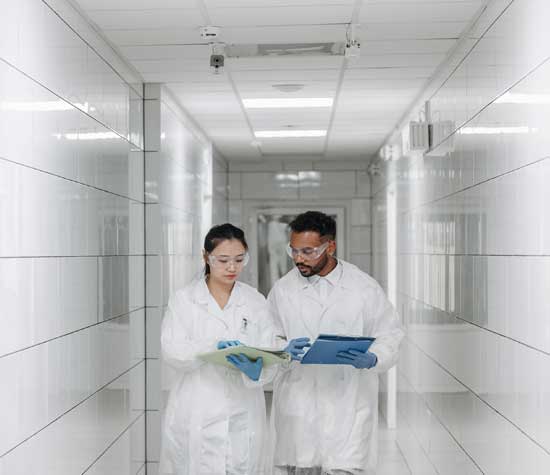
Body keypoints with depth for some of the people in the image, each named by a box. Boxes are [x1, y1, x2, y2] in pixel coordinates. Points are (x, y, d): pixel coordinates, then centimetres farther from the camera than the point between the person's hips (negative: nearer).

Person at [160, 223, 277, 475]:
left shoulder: (256, 301, 5)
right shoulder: (183, 299, 0)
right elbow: (172, 352, -11)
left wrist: (256, 370, -25)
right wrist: (213, 347, -27)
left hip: (243, 417, 2)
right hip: (196, 418, -2)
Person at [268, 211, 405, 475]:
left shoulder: (365, 288, 1)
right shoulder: (282, 290, 4)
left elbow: (389, 337, 4)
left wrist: (372, 359, -17)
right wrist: (285, 350, -15)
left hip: (348, 408, -1)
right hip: (297, 410, 2)